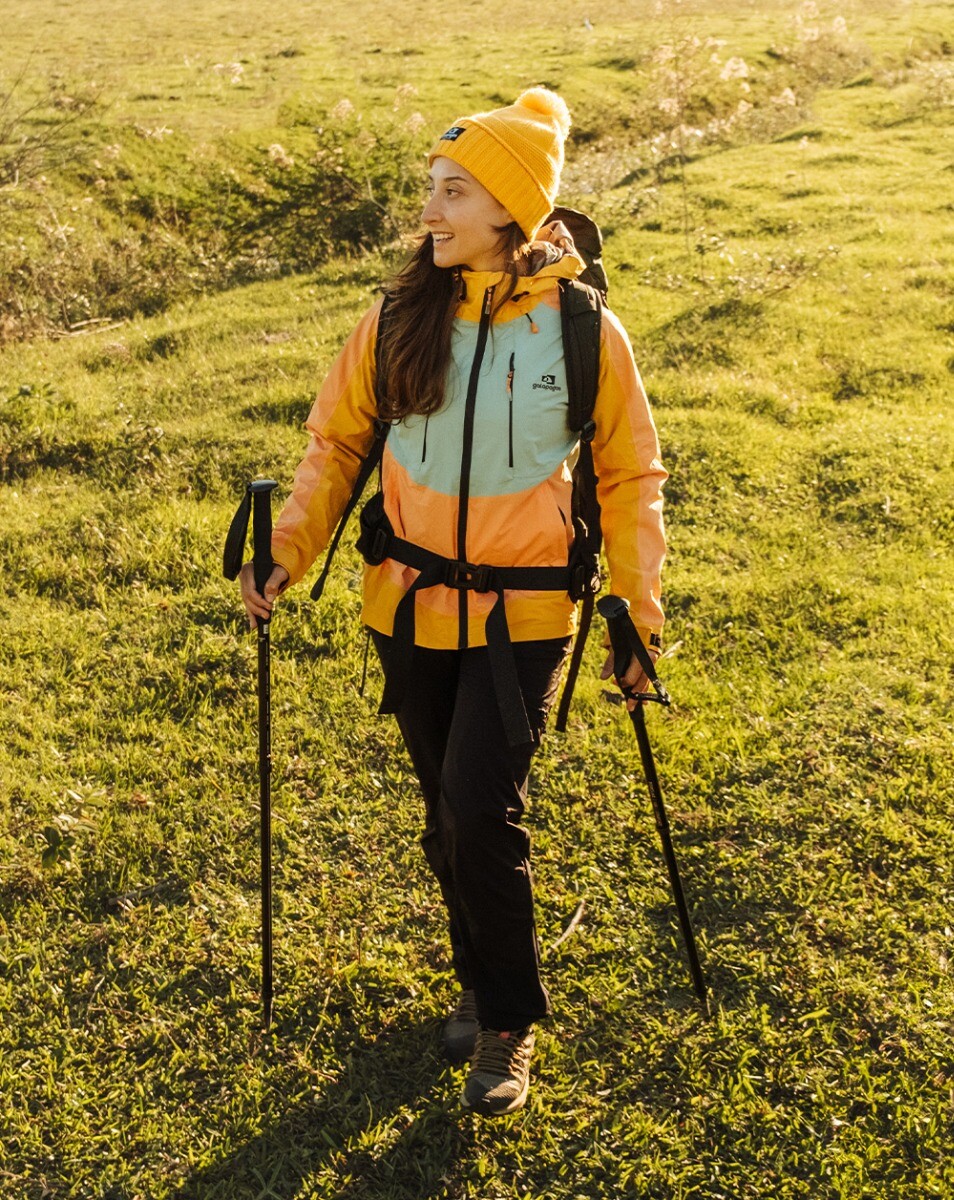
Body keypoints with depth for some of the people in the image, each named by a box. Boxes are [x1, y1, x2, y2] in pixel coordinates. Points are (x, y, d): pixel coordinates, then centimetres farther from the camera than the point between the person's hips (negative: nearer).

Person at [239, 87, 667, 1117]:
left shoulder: (585, 330, -10)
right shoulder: (399, 316, -4)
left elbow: (629, 479, 0)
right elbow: (336, 440, 5)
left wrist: (640, 616, -2)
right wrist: (288, 551, -7)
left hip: (524, 614, -3)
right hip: (410, 606, 3)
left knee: (484, 811, -11)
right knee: (446, 812, 15)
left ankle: (509, 1024, 13)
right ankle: (479, 981, 40)